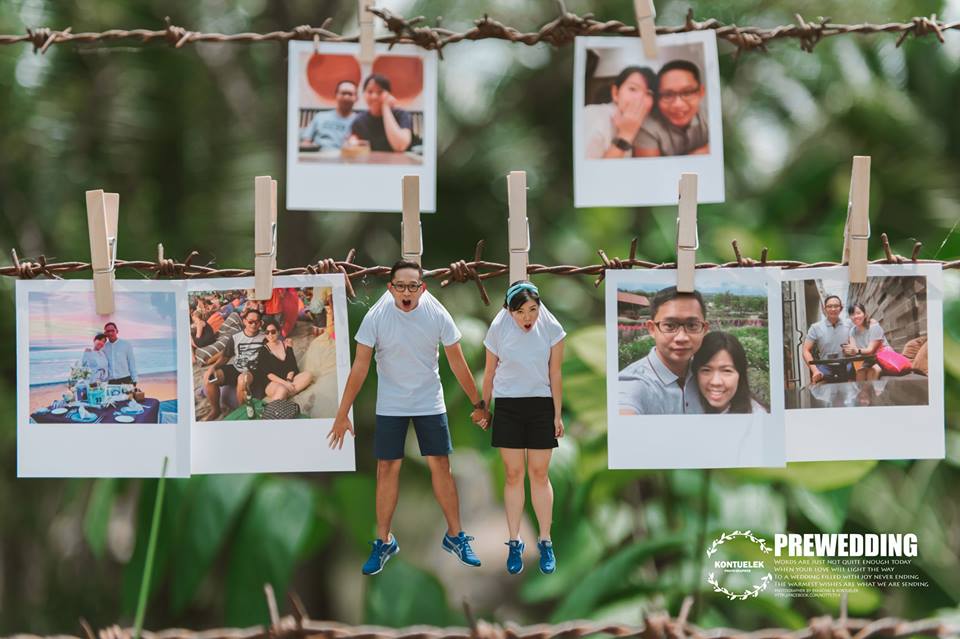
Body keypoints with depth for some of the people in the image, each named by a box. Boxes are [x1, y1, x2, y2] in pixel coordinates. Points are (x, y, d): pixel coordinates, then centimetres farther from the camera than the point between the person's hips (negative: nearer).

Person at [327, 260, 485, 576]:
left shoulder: (437, 315, -13)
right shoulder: (376, 317, -16)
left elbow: (458, 363, -3)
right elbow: (359, 367, -12)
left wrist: (478, 404, 3)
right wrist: (342, 414, -12)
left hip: (430, 404, 1)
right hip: (390, 405, -1)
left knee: (441, 467, 1)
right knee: (387, 469, 1)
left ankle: (455, 536, 14)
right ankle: (384, 541, 12)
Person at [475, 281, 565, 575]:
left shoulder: (551, 329, -9)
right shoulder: (498, 329, -8)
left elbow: (555, 375, -3)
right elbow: (490, 373, 5)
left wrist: (557, 415, -2)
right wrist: (485, 409, 11)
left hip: (541, 405, 0)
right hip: (507, 406, 0)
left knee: (539, 474, 2)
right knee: (513, 475, 2)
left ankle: (545, 542, 10)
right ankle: (514, 543, 9)